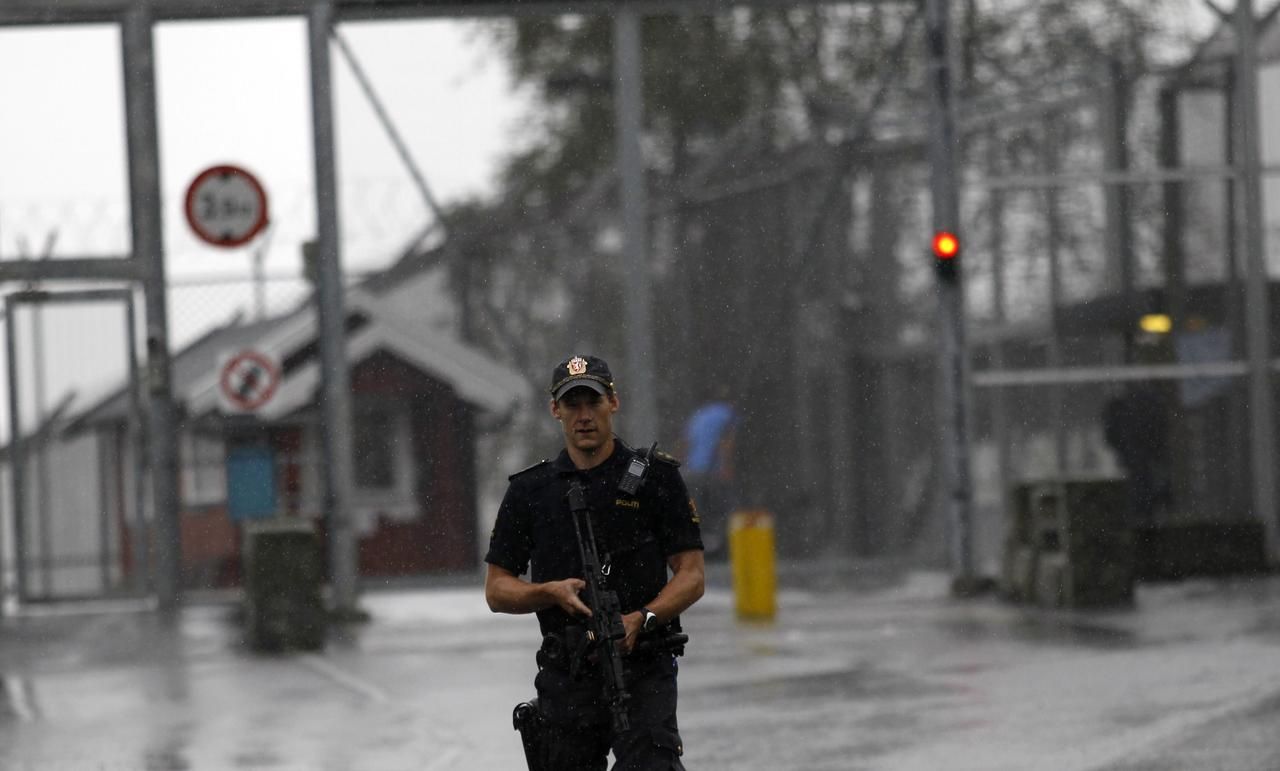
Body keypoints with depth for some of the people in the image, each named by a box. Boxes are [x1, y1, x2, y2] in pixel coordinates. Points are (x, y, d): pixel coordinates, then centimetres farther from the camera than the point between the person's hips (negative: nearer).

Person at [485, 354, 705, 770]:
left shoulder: (656, 478, 3)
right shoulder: (530, 490, 9)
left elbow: (691, 576, 1)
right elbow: (496, 591, 10)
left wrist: (640, 619, -17)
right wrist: (553, 592, -10)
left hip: (643, 673, -3)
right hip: (565, 678, 3)